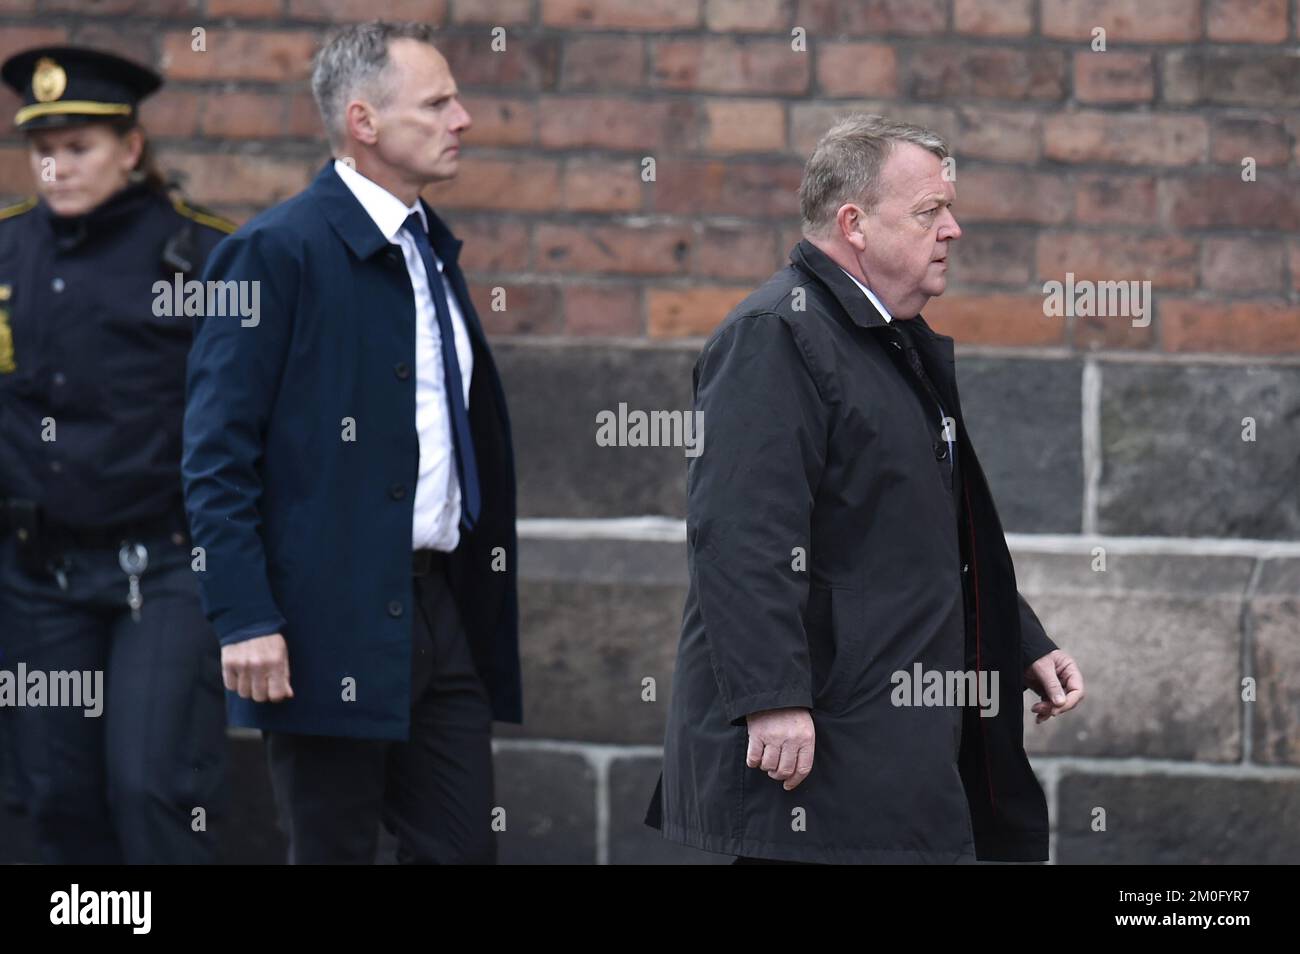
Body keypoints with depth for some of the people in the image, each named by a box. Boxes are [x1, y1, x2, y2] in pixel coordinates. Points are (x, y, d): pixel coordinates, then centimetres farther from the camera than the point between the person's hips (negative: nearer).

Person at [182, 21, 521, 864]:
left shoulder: (433, 249, 16)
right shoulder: (277, 253, -9)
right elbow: (218, 456, -13)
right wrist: (244, 620, -20)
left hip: (442, 606, 8)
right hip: (332, 627, -8)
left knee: (465, 850, 5)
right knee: (334, 852, -1)